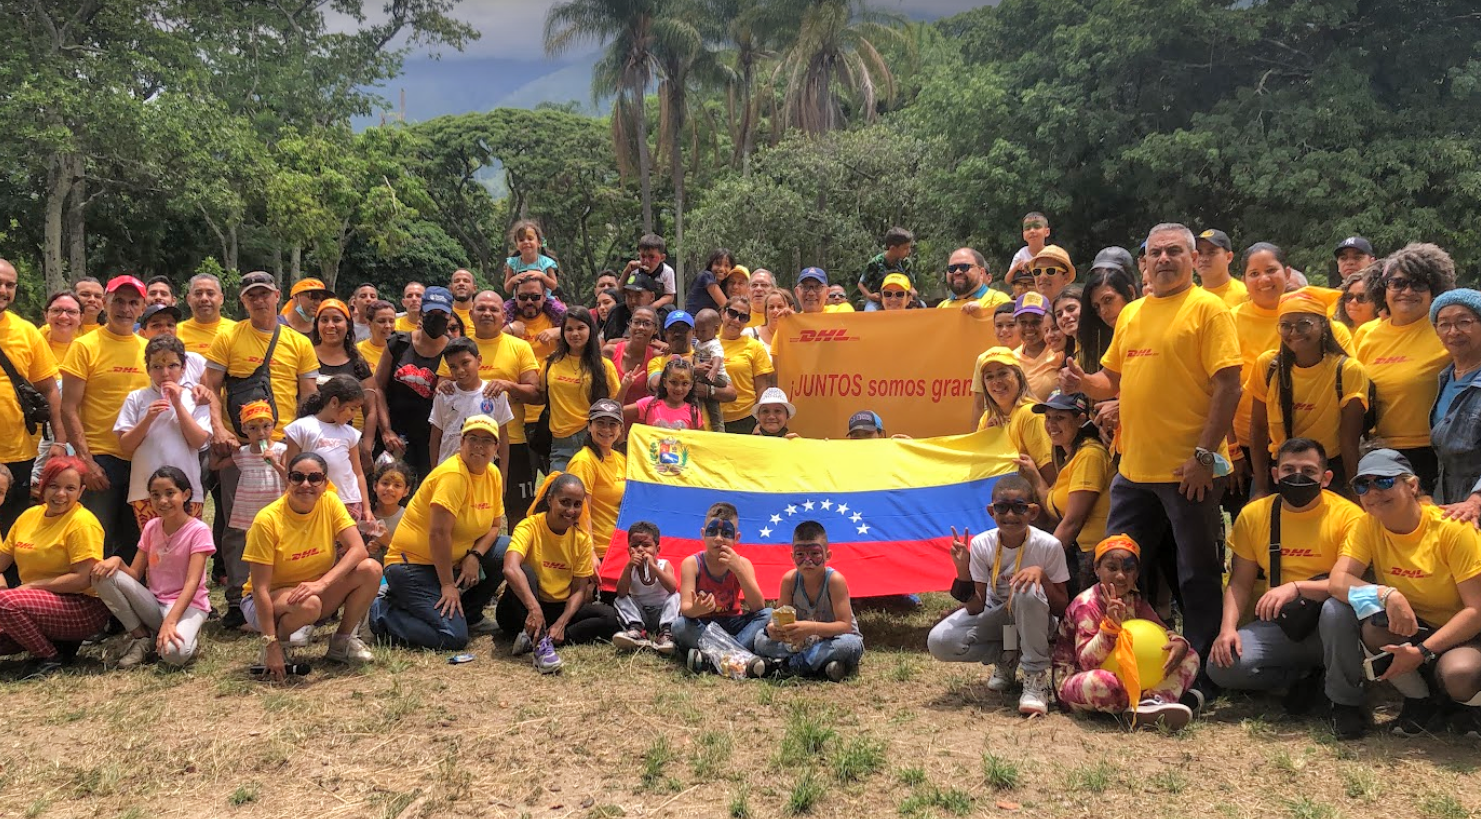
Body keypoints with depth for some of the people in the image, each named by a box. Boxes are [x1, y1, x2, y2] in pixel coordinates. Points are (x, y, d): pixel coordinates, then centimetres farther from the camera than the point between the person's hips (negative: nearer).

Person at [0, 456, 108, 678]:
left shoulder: (82, 522, -12)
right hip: (39, 604, 8)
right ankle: (54, 644, 8)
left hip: (84, 608, -8)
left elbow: (84, 579, -20)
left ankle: (52, 657, -8)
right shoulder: (29, 516, 9)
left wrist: (31, 586, -14)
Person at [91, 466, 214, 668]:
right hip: (154, 603, 6)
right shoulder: (151, 527, 5)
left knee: (174, 652, -37)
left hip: (187, 605, -5)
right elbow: (135, 574, 5)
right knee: (103, 576, -16)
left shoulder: (198, 530, -12)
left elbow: (192, 582, -19)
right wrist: (117, 560, -18)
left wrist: (170, 621, -30)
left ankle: (187, 634, 1)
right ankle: (141, 637, -4)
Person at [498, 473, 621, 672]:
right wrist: (534, 609, -49)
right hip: (522, 610, -4)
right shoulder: (529, 527, -17)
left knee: (609, 617, -18)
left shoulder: (581, 539, -3)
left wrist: (561, 623, -21)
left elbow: (579, 590, -3)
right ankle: (539, 644, -42)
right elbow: (510, 569, -36)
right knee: (525, 572, -33)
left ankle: (537, 639, -27)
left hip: (560, 609, 5)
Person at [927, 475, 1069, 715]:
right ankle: (1005, 657, 6)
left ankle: (1036, 678, -20)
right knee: (939, 642, -22)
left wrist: (1041, 574, -32)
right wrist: (963, 571, -29)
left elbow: (1062, 609, -16)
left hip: (1031, 620, -2)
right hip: (994, 616, 3)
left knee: (1027, 590, -38)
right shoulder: (981, 545, -16)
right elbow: (976, 609, -15)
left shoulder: (1048, 545, -21)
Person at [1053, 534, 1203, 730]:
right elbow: (1086, 660, -26)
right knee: (1099, 683, -46)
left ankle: (1155, 702, -28)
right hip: (1076, 678, -8)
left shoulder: (1134, 601, 5)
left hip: (1124, 676, 8)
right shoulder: (1087, 604, -18)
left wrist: (1179, 643, -18)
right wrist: (1110, 625, -39)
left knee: (1190, 658, 0)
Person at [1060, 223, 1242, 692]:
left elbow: (1228, 385, -13)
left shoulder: (1207, 308, -6)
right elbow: (1115, 379, 21)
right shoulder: (1131, 314, 14)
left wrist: (1205, 453, -18)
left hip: (1188, 470, -7)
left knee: (1198, 574, 4)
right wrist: (1084, 383, -1)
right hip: (1134, 466, 7)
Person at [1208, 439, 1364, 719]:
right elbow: (1240, 583, 5)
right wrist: (1228, 627, -12)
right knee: (1221, 666, -22)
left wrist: (1297, 587, -35)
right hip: (1276, 626, 3)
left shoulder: (1347, 515, -9)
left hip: (1325, 628, -3)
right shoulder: (1254, 514, 2)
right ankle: (1308, 675, 1)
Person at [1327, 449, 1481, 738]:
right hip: (1406, 629, 3)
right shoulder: (1368, 526, -7)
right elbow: (1337, 581, -20)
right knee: (1370, 621, -30)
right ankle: (1420, 700, -4)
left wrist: (1422, 652, -28)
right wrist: (1387, 594, -39)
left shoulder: (1453, 529, -18)